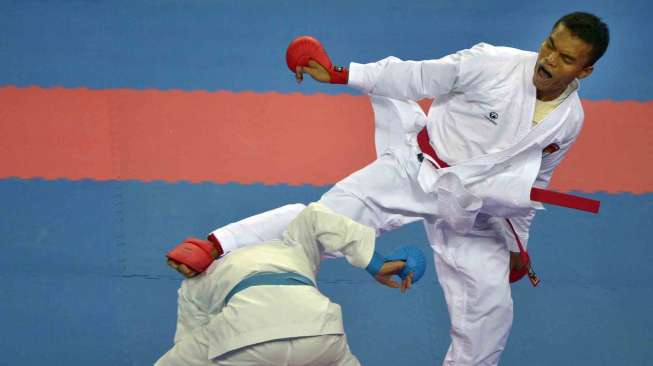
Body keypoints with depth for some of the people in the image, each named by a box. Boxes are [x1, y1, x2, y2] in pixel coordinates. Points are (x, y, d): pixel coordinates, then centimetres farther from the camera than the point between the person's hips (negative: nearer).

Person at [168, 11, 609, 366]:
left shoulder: (569, 120, -6)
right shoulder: (494, 64, -19)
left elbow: (532, 183, 10)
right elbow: (418, 77, -14)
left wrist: (517, 244, 18)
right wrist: (340, 74, -20)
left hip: (472, 209, 4)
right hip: (416, 169, -3)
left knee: (491, 306, 0)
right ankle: (216, 246, -25)